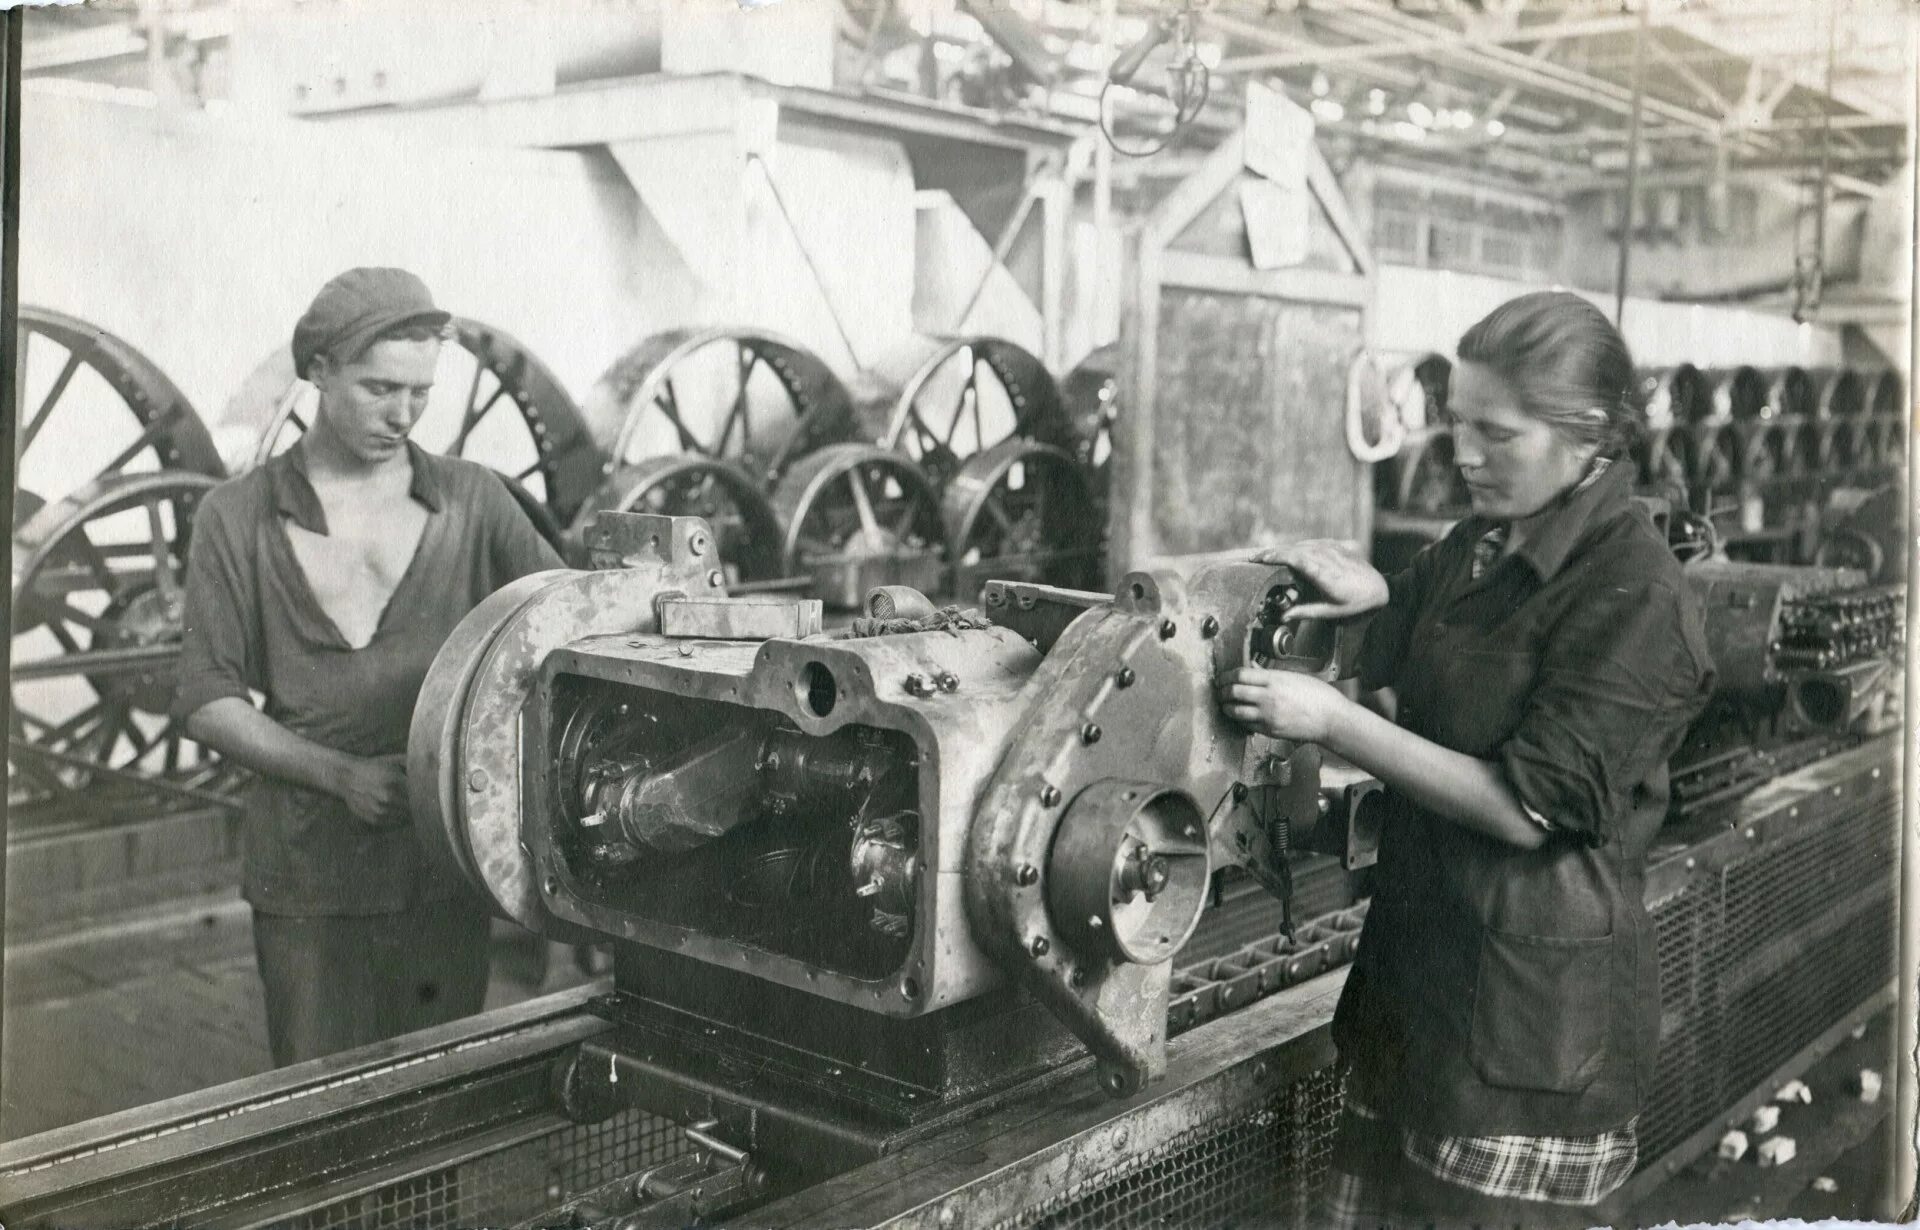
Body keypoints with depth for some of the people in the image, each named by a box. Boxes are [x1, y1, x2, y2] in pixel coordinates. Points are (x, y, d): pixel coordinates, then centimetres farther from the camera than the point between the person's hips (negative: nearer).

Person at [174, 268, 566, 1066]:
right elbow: (207, 700, 0)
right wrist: (342, 774, -13)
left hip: (447, 863, 1)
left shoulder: (472, 501, 4)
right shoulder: (239, 517, 1)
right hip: (308, 876, -1)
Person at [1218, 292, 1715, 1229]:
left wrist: (1332, 722, -19)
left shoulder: (1635, 597, -17)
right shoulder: (1478, 548, 8)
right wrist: (1371, 595, 0)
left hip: (1533, 1001, -8)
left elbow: (1526, 809, -20)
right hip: (1415, 961, 8)